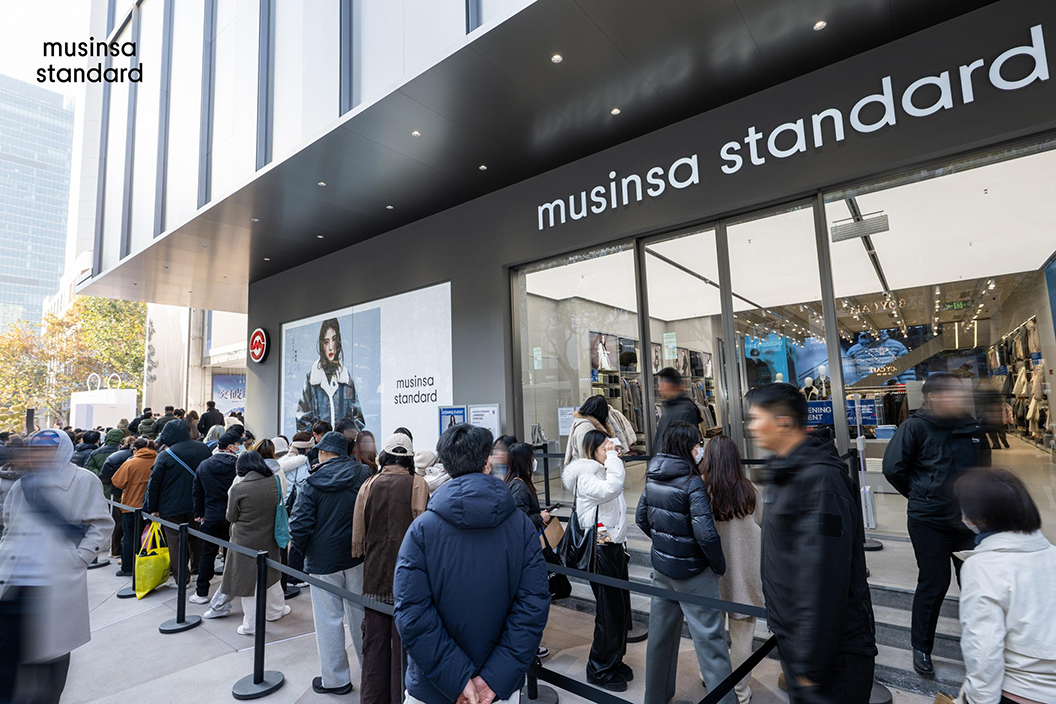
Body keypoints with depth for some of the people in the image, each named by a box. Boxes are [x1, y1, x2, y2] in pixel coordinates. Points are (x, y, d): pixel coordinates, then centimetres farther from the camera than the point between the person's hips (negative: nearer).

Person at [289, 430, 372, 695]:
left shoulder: (311, 484, -11)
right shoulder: (364, 475, -3)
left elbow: (299, 528, -15)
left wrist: (304, 550, 5)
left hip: (323, 561, -3)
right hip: (358, 558, 3)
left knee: (328, 620, 11)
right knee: (360, 614, 17)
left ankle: (335, 680, 24)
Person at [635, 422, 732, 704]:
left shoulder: (652, 478, -1)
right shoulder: (692, 482, -21)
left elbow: (641, 518, 8)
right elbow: (705, 533, -24)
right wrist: (719, 565, -9)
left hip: (661, 565, 7)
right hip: (692, 570, -7)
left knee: (660, 632, 20)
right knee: (709, 638, 5)